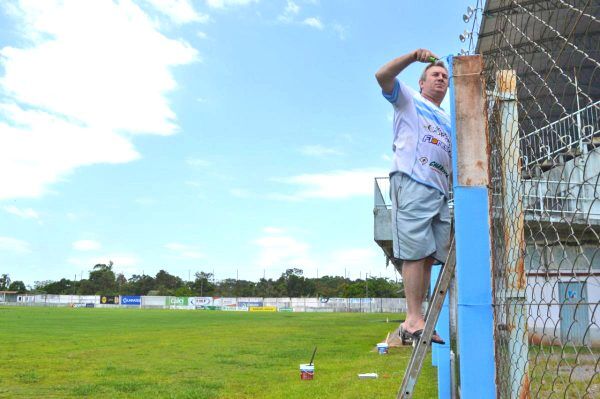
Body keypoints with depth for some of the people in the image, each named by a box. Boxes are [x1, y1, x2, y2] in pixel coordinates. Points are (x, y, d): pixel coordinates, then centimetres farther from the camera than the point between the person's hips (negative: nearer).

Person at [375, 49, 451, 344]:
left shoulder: (448, 123, 34)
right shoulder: (409, 100, 15)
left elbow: (455, 162, 35)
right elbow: (382, 76, -2)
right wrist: (414, 56, -13)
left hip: (439, 192, 7)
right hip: (412, 183, -7)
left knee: (430, 256, 0)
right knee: (415, 252, -14)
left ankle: (413, 321, 2)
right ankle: (414, 319, -14)